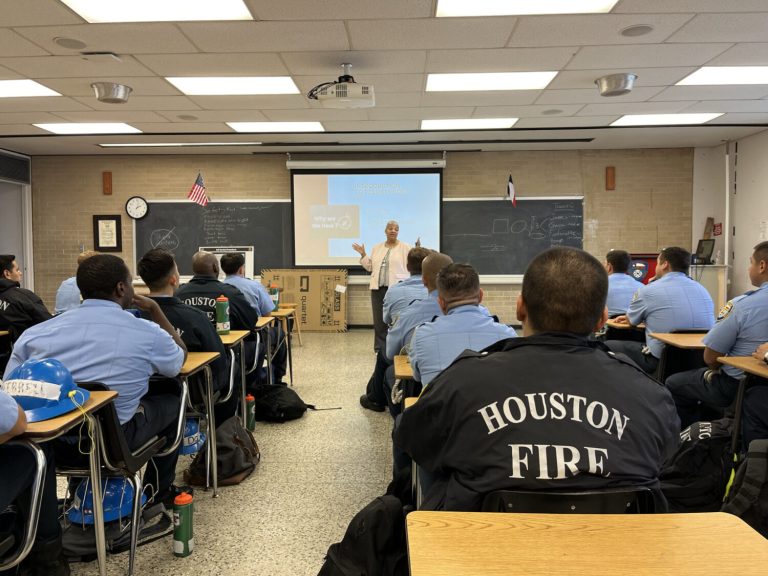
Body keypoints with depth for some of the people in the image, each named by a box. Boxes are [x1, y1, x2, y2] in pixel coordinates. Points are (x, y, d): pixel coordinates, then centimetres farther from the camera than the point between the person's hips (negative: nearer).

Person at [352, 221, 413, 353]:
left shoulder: (406, 248, 3)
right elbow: (370, 267, 18)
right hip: (378, 288, 4)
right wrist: (363, 254, 9)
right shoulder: (377, 248, 16)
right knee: (379, 318, 5)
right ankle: (380, 347, 14)